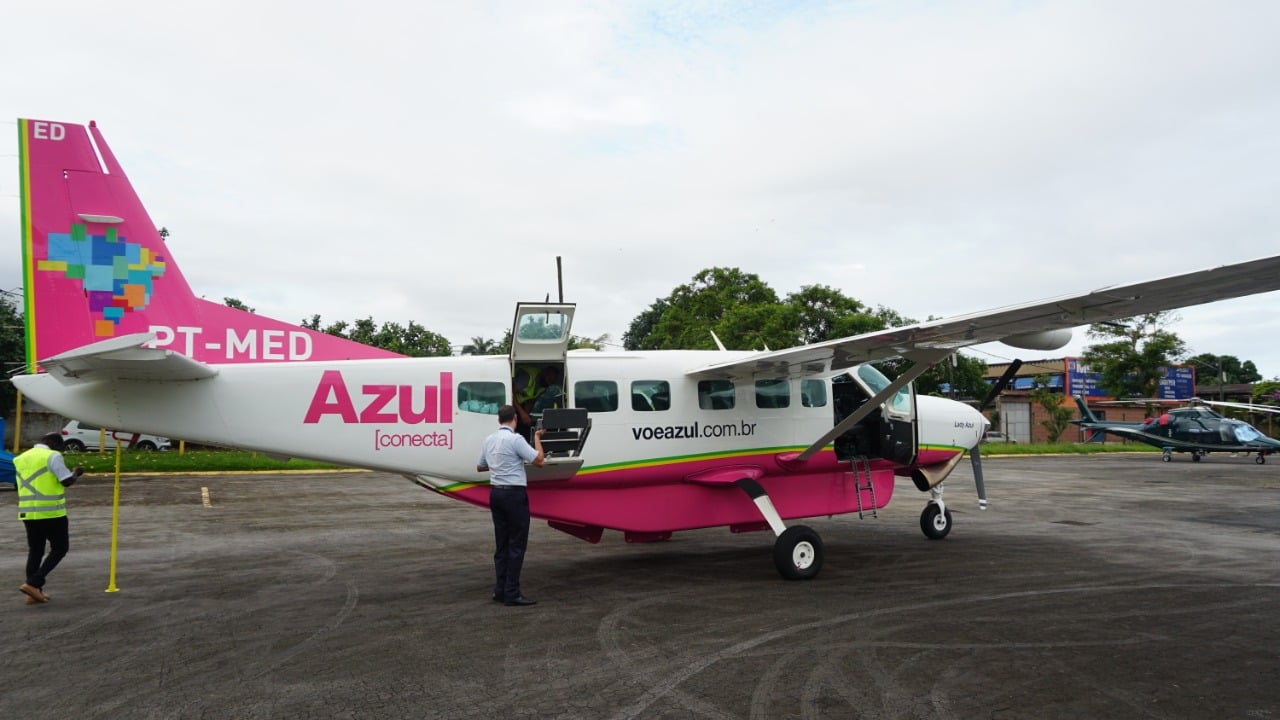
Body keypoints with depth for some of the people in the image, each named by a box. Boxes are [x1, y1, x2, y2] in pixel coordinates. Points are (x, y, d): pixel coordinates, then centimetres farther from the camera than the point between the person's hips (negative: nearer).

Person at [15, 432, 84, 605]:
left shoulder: (21, 458, 14)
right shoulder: (52, 456, -9)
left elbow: (30, 484, 20)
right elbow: (67, 481, -12)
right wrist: (76, 473, 7)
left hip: (28, 513, 7)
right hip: (51, 512, -7)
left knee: (35, 551, 14)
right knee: (60, 548, 5)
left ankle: (33, 593, 13)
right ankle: (34, 583, -7)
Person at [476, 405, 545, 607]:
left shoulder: (489, 440, 9)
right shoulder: (515, 439, -15)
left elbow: (480, 467, 22)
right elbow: (538, 460, -15)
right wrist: (537, 437, -1)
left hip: (496, 493, 8)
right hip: (514, 494, -8)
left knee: (501, 543, 12)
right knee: (517, 544, -3)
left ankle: (500, 590, 14)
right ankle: (512, 593, -3)